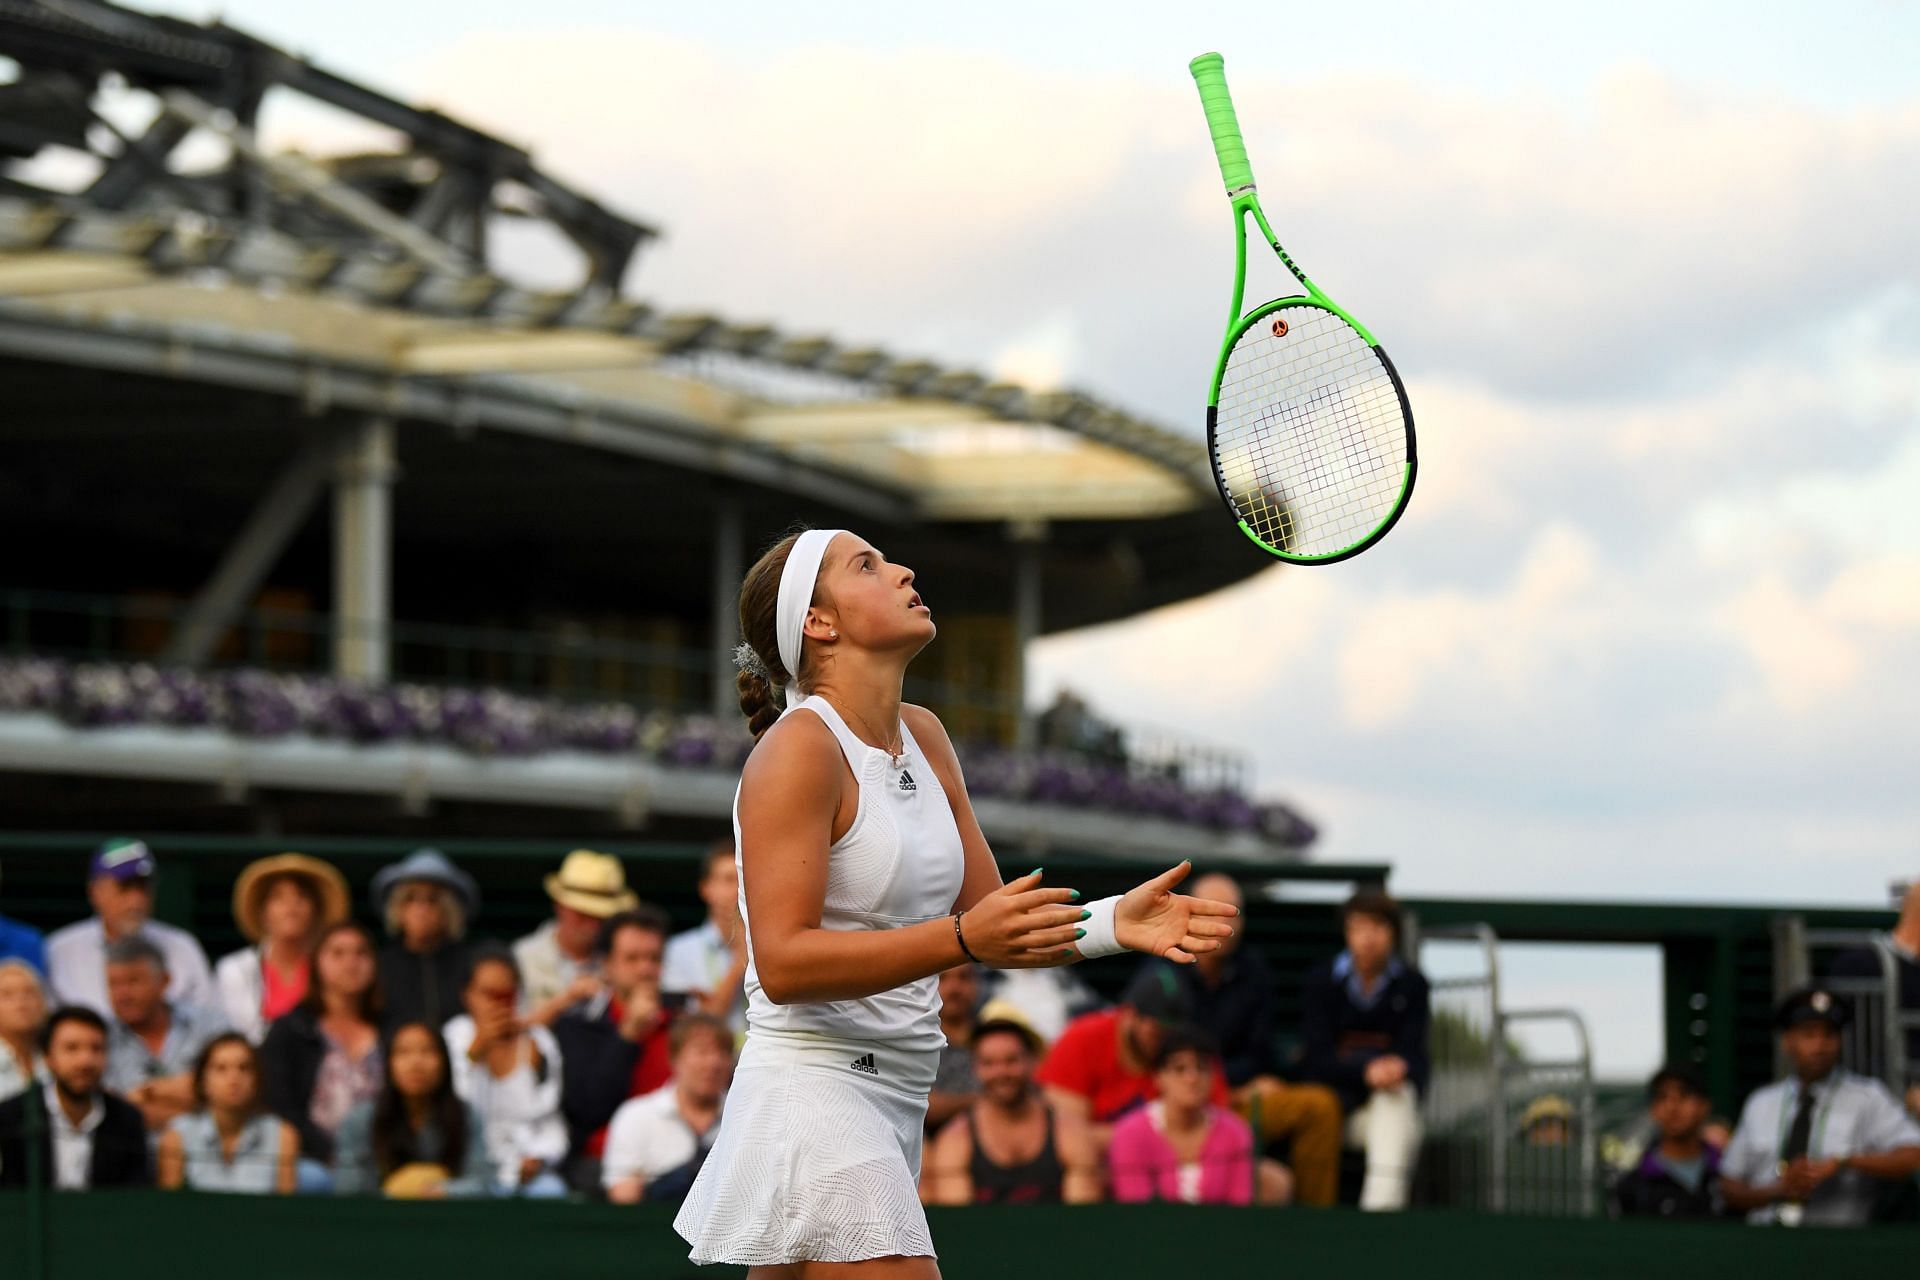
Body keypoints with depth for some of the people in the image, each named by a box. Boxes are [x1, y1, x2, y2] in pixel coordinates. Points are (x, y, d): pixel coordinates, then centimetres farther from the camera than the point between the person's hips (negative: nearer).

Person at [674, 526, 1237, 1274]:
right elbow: (783, 964, -20)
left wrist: (1112, 924, -2)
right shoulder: (799, 747, -11)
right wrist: (963, 938, -30)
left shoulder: (924, 738, 13)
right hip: (814, 1093, -8)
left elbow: (996, 932, 15)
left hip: (894, 1104, 8)